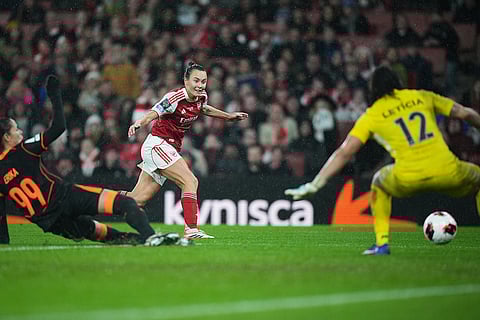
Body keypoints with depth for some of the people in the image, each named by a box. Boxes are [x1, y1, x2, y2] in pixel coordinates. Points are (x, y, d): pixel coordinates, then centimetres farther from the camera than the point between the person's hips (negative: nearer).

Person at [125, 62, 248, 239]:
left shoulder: (201, 97, 5)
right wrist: (138, 123, -48)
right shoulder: (175, 97, -19)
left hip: (169, 148, 8)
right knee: (190, 182, -17)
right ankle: (191, 229, -18)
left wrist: (229, 116, 31)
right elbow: (153, 113, -28)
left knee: (138, 199, 6)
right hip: (158, 144, -8)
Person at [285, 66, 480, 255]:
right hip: (447, 172, 0)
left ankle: (382, 243, 21)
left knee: (379, 182, 32)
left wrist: (314, 185, 8)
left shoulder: (372, 115, 12)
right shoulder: (422, 96, 17)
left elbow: (344, 153, 6)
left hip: (408, 179, 0)